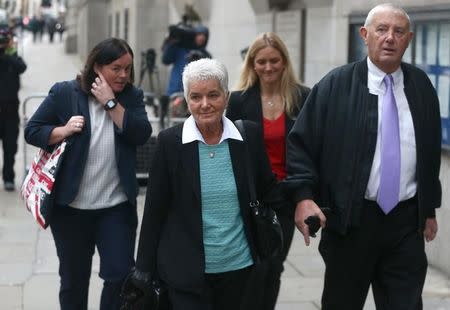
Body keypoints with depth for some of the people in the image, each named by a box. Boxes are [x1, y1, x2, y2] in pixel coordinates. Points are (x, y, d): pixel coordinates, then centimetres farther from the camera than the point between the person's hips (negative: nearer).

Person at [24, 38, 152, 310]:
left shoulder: (132, 96, 2)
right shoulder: (64, 93, -3)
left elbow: (141, 135, -13)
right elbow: (32, 131, 0)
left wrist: (110, 102, -17)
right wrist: (63, 131, -17)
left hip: (117, 206, 1)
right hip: (70, 206, 0)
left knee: (120, 274, -4)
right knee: (74, 278, 13)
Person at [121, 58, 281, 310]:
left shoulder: (249, 135, -2)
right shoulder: (170, 141, -7)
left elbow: (268, 188, 12)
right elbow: (155, 210, -3)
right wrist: (143, 270, -2)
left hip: (238, 266, 2)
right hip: (186, 271, -2)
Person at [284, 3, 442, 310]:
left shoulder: (422, 86, 7)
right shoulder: (336, 85, -4)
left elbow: (431, 150, 15)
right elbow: (301, 143, -5)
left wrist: (430, 208, 16)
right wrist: (304, 196, -17)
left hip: (407, 220, 3)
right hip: (350, 218, -2)